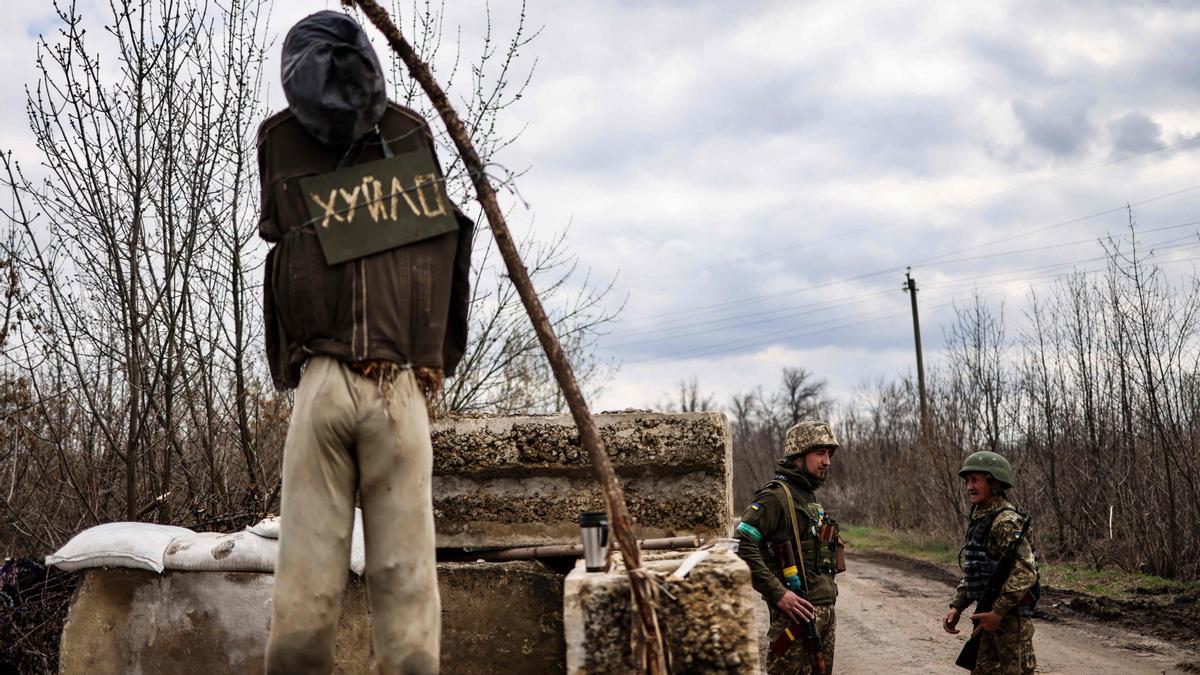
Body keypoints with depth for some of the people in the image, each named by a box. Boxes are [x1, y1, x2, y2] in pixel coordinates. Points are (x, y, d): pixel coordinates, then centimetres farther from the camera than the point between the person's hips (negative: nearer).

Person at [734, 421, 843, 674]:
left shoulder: (809, 497, 18)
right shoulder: (776, 496, -12)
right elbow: (743, 546, -22)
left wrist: (828, 590, 17)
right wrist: (778, 593, -23)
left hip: (825, 609, 9)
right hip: (797, 609, -9)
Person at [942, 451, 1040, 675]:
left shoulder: (1007, 522, -17)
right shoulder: (979, 521, 13)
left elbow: (1024, 572, -24)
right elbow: (970, 573, 21)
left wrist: (998, 612, -24)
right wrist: (956, 607, 10)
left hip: (1010, 619, -10)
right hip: (990, 617, 10)